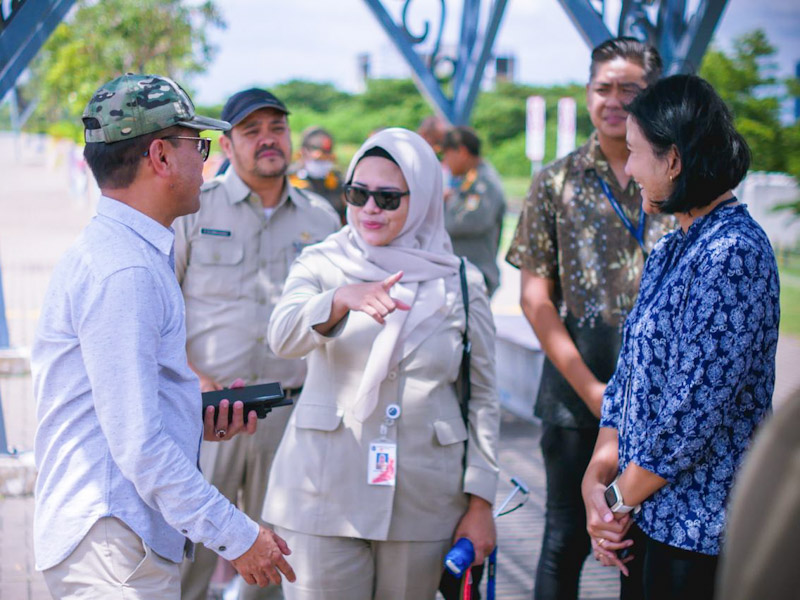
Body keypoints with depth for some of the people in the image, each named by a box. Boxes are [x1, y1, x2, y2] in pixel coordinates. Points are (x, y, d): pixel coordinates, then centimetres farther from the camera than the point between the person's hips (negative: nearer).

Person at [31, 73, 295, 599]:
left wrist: (199, 423, 9)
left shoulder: (123, 255, 15)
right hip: (115, 547, -10)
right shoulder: (123, 273, -18)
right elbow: (138, 447, -22)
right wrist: (236, 536, -18)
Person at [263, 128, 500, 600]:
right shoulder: (322, 265, 3)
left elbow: (483, 398, 6)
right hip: (326, 493, -1)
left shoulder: (461, 283, 5)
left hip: (423, 503, 1)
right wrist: (344, 299, -38)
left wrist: (480, 504, 3)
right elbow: (284, 337, -18)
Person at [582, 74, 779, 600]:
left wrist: (622, 498, -12)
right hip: (654, 516, 8)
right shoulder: (672, 251, 12)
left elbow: (697, 408, -22)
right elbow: (630, 376, 11)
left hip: (698, 526, -8)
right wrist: (598, 478, -1)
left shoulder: (733, 254, -18)